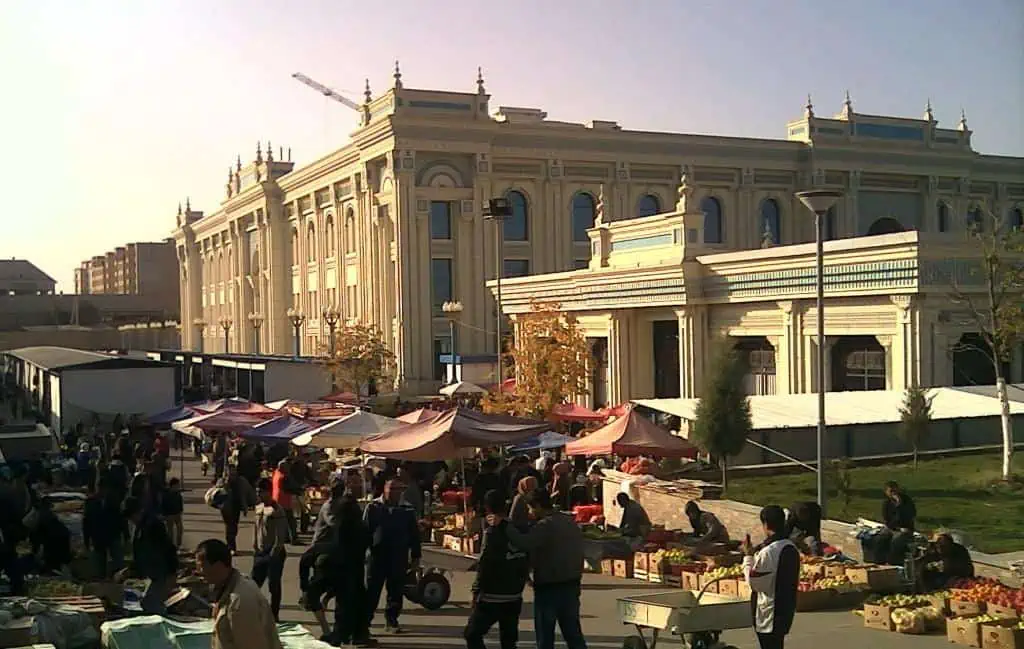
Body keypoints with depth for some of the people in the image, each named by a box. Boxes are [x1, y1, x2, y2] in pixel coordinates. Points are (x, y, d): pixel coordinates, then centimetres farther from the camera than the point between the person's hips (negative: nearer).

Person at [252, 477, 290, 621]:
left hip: (274, 553, -7)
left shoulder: (277, 511, -16)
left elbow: (281, 536, -18)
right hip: (260, 553, 7)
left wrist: (274, 554, -19)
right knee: (253, 582, 9)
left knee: (274, 585, 1)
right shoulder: (258, 508, 8)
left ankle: (274, 615, 10)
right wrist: (255, 548, 11)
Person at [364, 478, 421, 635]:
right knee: (372, 590, 3)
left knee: (396, 592, 7)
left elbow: (414, 535, 8)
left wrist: (415, 557, 6)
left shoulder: (407, 511, 5)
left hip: (399, 558, 2)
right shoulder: (373, 507, 1)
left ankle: (392, 621, 19)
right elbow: (364, 530, 1)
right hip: (377, 555, -1)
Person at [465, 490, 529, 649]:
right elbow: (526, 562, 10)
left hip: (492, 597, -7)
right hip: (514, 597, 7)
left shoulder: (493, 531, -15)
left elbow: (485, 564, -17)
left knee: (472, 634, 5)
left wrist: (477, 590, -8)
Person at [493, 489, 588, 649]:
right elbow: (578, 554, 15)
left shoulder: (545, 525, -17)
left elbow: (523, 542, -32)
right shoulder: (571, 523, 11)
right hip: (571, 586, 8)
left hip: (549, 588, -8)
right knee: (573, 634, 13)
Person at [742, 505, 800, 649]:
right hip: (786, 609, 8)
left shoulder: (767, 552, -24)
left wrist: (748, 556, -6)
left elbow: (753, 581, -17)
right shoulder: (791, 548, 3)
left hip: (769, 615, -8)